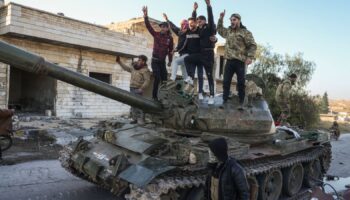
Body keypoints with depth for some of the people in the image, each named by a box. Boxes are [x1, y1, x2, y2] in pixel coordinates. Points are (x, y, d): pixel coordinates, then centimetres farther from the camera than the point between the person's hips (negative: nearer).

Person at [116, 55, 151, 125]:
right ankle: (135, 119, 18)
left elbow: (147, 80, -16)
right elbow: (126, 68, 27)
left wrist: (142, 88, -23)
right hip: (132, 88, 8)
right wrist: (119, 62, 23)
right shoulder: (134, 68, 15)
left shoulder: (145, 70, -8)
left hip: (138, 90, -8)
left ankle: (141, 120, -7)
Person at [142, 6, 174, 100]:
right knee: (157, 78, -12)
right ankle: (154, 96, -1)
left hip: (162, 61, 2)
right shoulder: (156, 34, -4)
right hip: (155, 60, -2)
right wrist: (146, 16, -25)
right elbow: (148, 26, -13)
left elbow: (170, 50, 5)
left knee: (164, 79, 2)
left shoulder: (170, 38, -2)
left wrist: (170, 61, 9)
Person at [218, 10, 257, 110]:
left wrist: (250, 57, -18)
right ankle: (224, 101, 11)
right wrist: (221, 18, 23)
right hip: (229, 61, 5)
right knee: (226, 82, 4)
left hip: (240, 61, -5)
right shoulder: (228, 31, 15)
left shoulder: (246, 32, -1)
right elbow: (219, 29, 33)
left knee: (241, 83, 0)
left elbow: (253, 45, -6)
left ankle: (241, 103, 8)